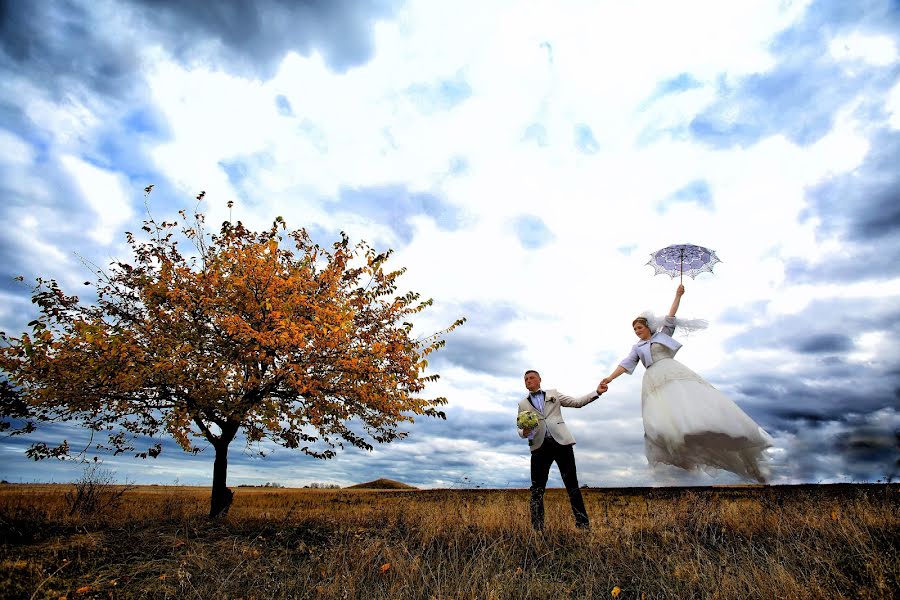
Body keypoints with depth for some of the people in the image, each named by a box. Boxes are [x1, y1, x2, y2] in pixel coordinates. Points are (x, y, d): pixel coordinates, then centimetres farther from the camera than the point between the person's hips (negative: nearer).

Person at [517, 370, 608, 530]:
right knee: (537, 488, -1)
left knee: (572, 484, 0)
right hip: (540, 446, 1)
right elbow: (520, 429, 15)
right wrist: (524, 432, -10)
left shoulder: (553, 394, 16)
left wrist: (597, 392, 3)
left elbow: (577, 402, 14)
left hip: (561, 442, 0)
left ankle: (583, 524, 6)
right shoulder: (523, 404, 15)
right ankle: (537, 528, 5)